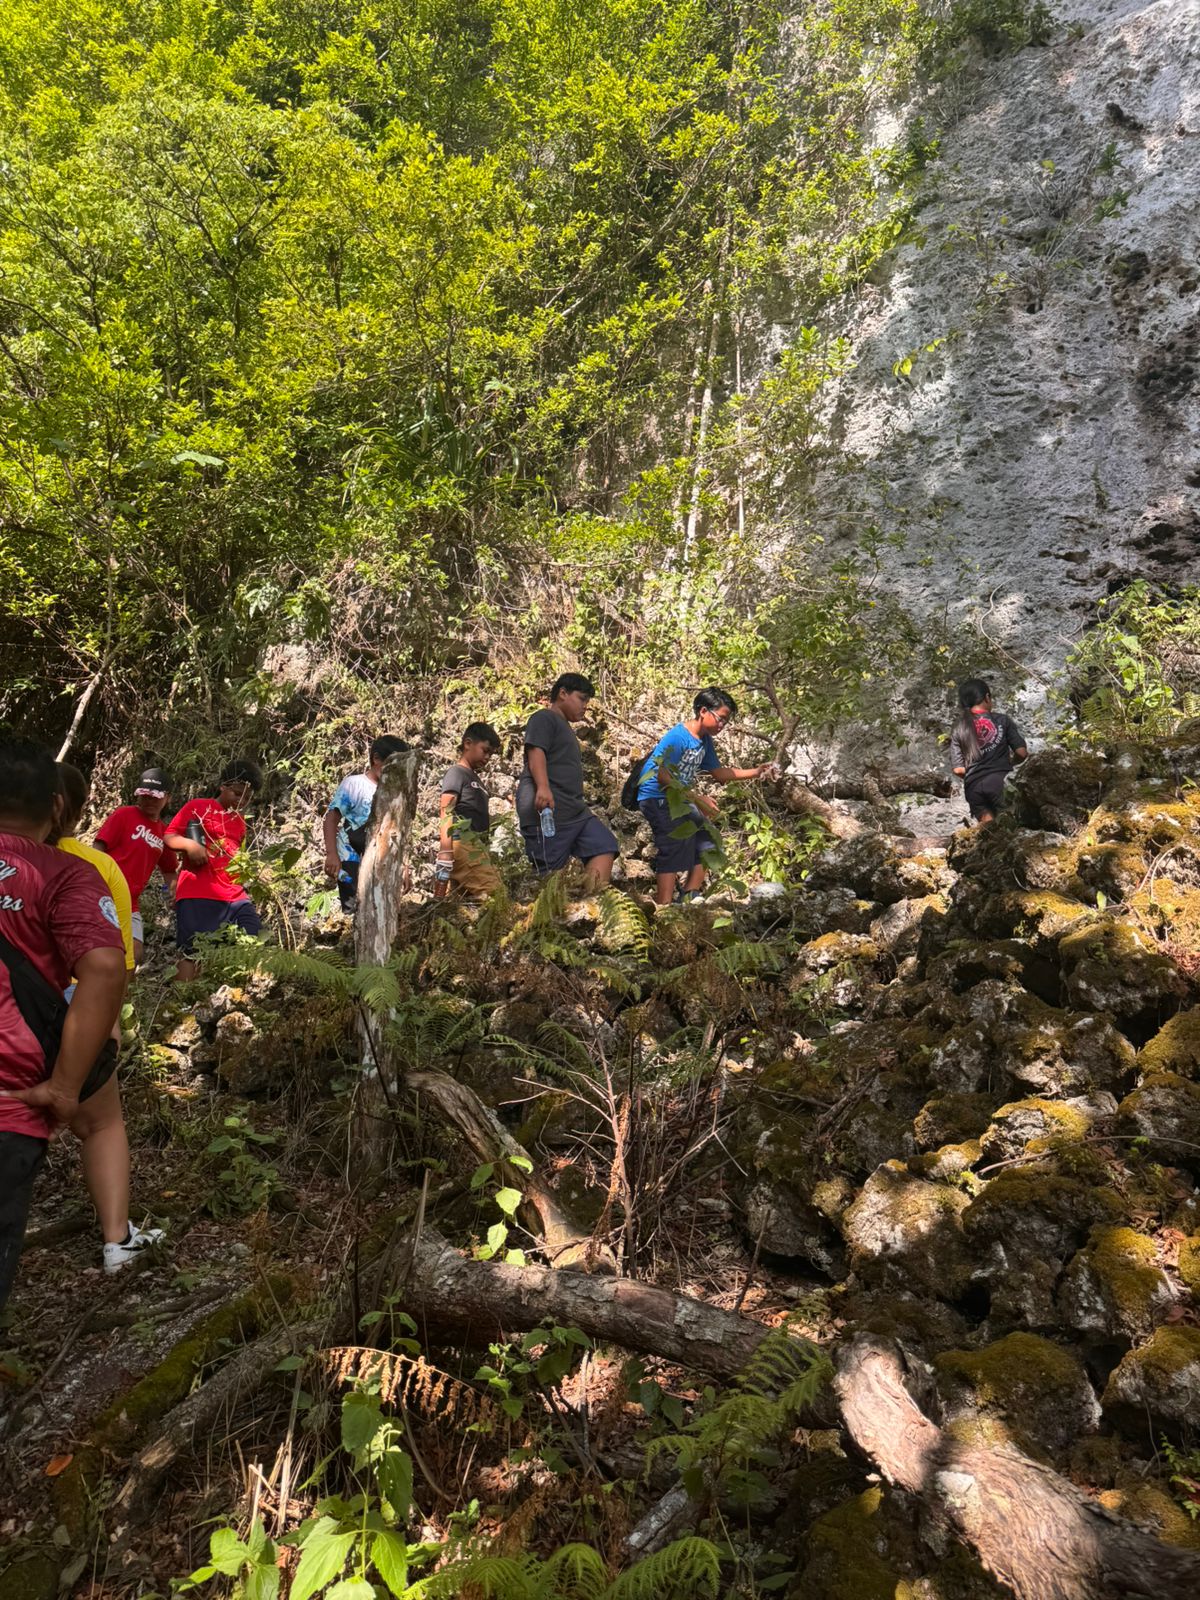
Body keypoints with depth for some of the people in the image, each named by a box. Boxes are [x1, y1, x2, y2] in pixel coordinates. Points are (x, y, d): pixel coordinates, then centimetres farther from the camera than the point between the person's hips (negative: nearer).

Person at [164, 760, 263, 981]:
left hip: (235, 897, 6)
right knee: (191, 953, -7)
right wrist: (190, 844, -19)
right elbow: (168, 836, -1)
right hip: (197, 895, -6)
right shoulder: (197, 807, 3)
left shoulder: (240, 822, 21)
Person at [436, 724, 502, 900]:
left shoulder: (475, 777, 25)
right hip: (463, 843, -9)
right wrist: (445, 851, -19)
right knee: (493, 892, -21)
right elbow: (446, 814, -10)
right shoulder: (456, 773, -1)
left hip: (476, 844, 9)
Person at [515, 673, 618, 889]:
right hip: (548, 808, -9)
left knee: (604, 846, -5)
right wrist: (543, 787, -30)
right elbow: (536, 752, -15)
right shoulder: (545, 718, 1)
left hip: (575, 810, 9)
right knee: (549, 872, -12)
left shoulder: (565, 728, 31)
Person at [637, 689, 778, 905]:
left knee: (706, 840, 11)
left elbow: (718, 773, 15)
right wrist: (697, 799, -24)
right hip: (659, 799, -10)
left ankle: (689, 900, 19)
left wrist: (756, 772, 6)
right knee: (674, 854, -15)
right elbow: (663, 776, -24)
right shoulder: (677, 737, -19)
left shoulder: (705, 741, 8)